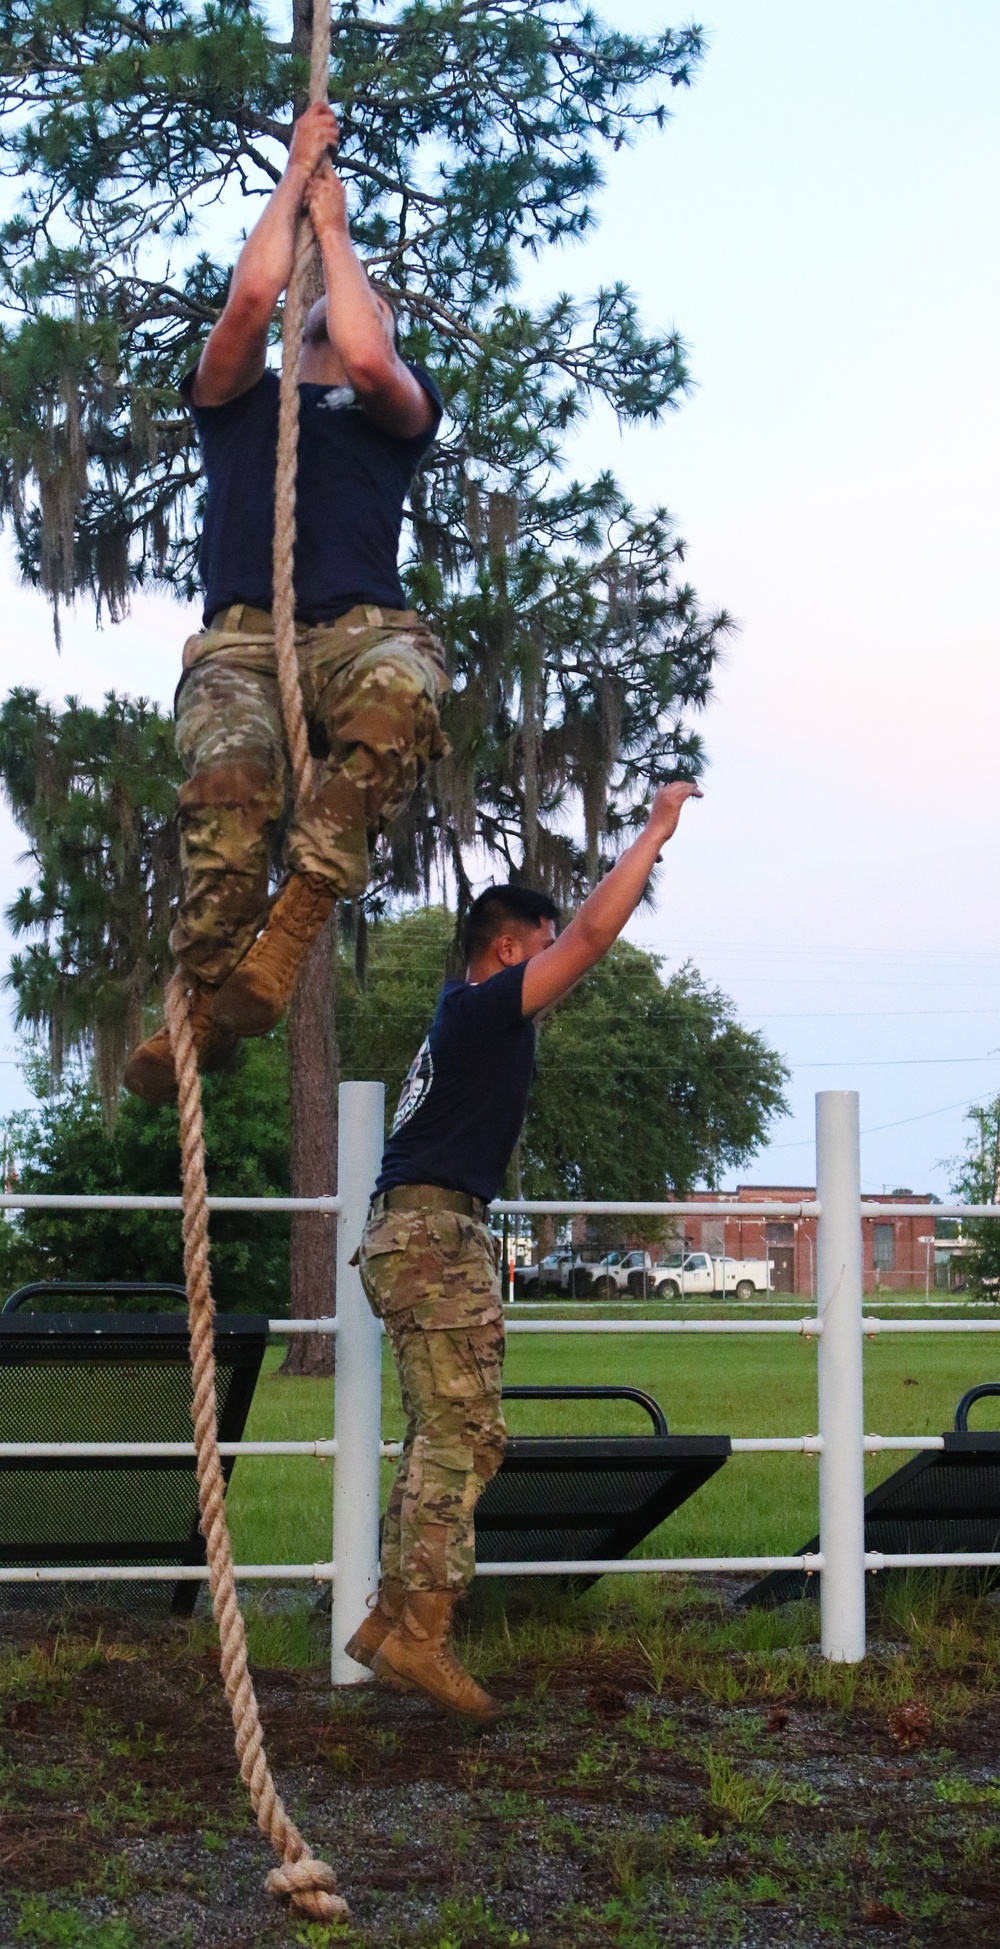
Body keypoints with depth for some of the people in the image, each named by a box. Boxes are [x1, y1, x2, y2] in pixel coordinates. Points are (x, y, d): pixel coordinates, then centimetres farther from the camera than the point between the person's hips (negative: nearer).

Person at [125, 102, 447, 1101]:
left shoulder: (401, 409, 26)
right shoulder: (237, 397, 28)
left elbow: (368, 361, 2)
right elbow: (252, 294, 8)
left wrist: (335, 228, 16)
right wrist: (296, 176, 22)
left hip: (362, 628, 0)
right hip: (241, 634, 0)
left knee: (400, 693, -40)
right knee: (230, 775, -34)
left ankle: (294, 921, -38)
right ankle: (206, 1002, -28)